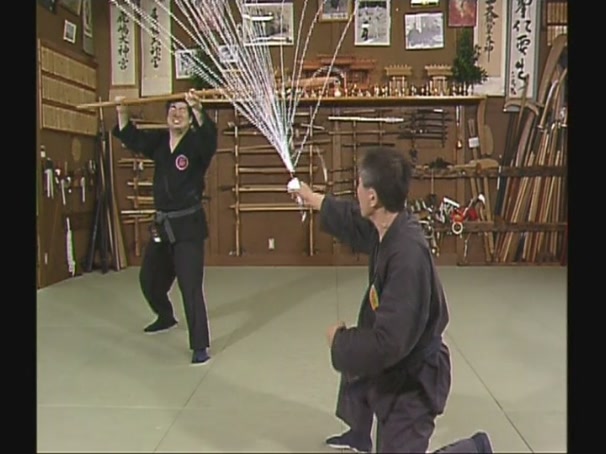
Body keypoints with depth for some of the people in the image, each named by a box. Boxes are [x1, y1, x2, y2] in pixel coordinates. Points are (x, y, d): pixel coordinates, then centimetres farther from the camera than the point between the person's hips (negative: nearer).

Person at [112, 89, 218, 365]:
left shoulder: (196, 143, -11)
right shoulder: (159, 141, 6)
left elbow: (209, 135, -33)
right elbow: (131, 138, 10)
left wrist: (198, 111, -50)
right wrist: (122, 113, -7)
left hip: (188, 224, -7)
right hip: (162, 223, 7)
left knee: (190, 286, -14)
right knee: (149, 279, 23)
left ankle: (200, 346, -8)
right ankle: (166, 317, 50)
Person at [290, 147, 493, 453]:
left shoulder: (408, 256, -37)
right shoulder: (389, 226, -9)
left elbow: (388, 343, -36)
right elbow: (355, 221, 17)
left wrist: (340, 340, -19)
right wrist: (314, 199, 28)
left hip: (411, 375, -9)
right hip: (395, 360, 10)